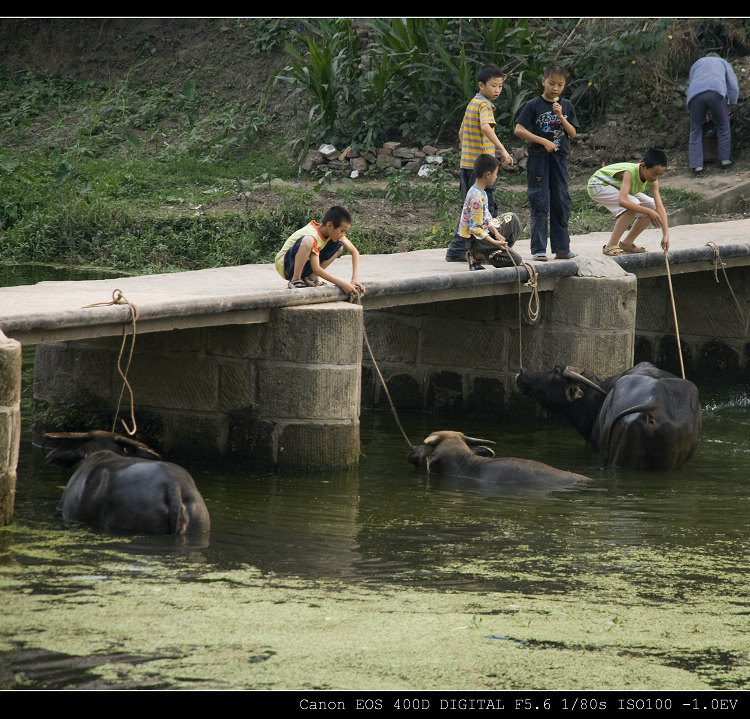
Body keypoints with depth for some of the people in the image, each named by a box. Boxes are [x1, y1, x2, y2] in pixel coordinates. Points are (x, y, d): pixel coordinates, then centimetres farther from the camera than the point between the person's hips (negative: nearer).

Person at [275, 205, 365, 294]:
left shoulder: (334, 231, -5)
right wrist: (342, 283, -33)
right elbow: (316, 269, -33)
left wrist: (354, 280, -11)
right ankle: (295, 281, -23)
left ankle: (311, 278, -4)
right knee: (308, 241, -37)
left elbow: (354, 252, 1)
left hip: (304, 268, 8)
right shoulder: (313, 236, -28)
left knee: (339, 245, -2)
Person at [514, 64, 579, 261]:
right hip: (538, 158, -4)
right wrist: (543, 141, -16)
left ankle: (561, 248, 12)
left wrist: (561, 117, -12)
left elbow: (572, 133, 4)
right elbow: (518, 130, -10)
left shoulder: (566, 106, 8)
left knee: (562, 203, 6)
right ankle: (538, 249, -1)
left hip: (560, 158, 4)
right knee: (540, 204, -4)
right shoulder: (534, 105, -4)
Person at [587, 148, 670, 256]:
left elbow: (660, 207, -17)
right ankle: (610, 246, -23)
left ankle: (626, 243, 6)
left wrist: (666, 234, -27)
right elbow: (622, 201, -49)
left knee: (652, 206, -2)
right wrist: (649, 212, -46)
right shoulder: (630, 172, -38)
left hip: (616, 188, 8)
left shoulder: (653, 181, -17)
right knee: (633, 204, -30)